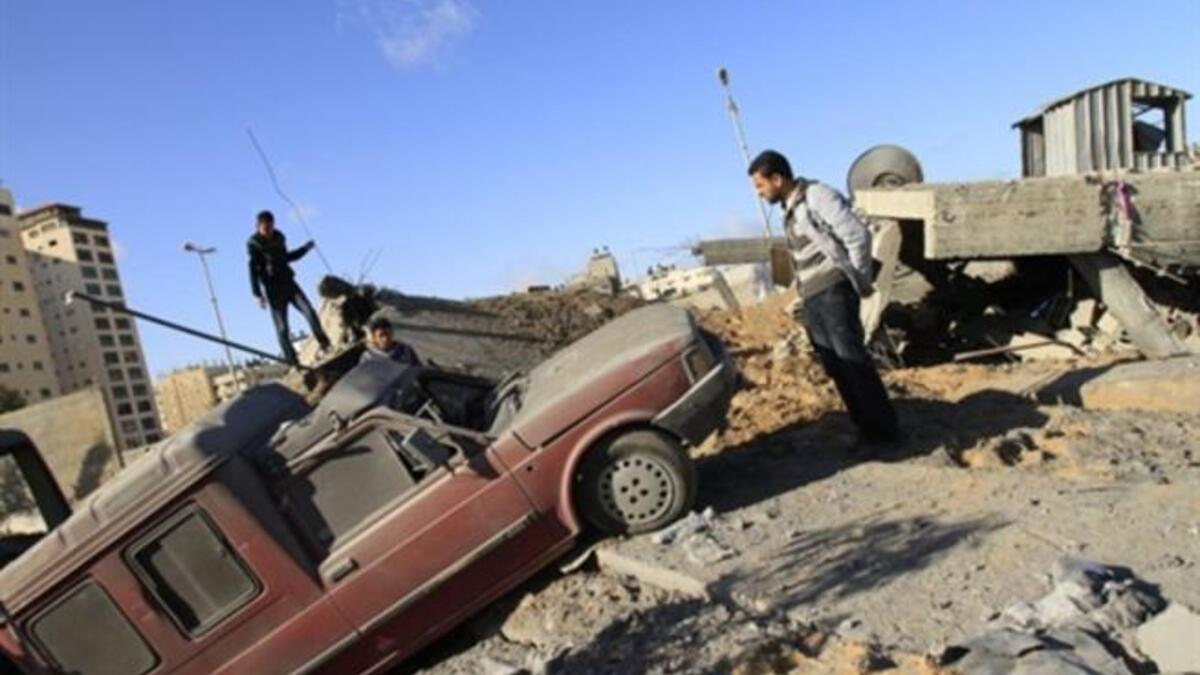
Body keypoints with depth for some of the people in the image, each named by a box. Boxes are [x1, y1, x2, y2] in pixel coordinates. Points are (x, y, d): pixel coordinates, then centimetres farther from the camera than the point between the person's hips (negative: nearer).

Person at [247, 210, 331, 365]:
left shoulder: (279, 238, 9)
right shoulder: (253, 244, -7)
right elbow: (253, 270, -10)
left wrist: (305, 248, 22)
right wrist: (258, 294, -15)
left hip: (289, 282, 5)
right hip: (273, 289, -5)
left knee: (309, 311, -9)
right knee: (281, 327, -4)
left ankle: (325, 345, 0)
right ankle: (291, 360, 2)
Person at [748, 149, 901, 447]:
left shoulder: (817, 196, -11)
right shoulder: (790, 208, 16)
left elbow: (858, 235, -14)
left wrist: (859, 282, -8)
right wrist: (802, 291, 8)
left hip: (833, 292, -9)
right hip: (811, 298, 9)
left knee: (852, 360, -7)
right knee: (835, 367, 9)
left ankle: (884, 430, 1)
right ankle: (867, 429, 17)